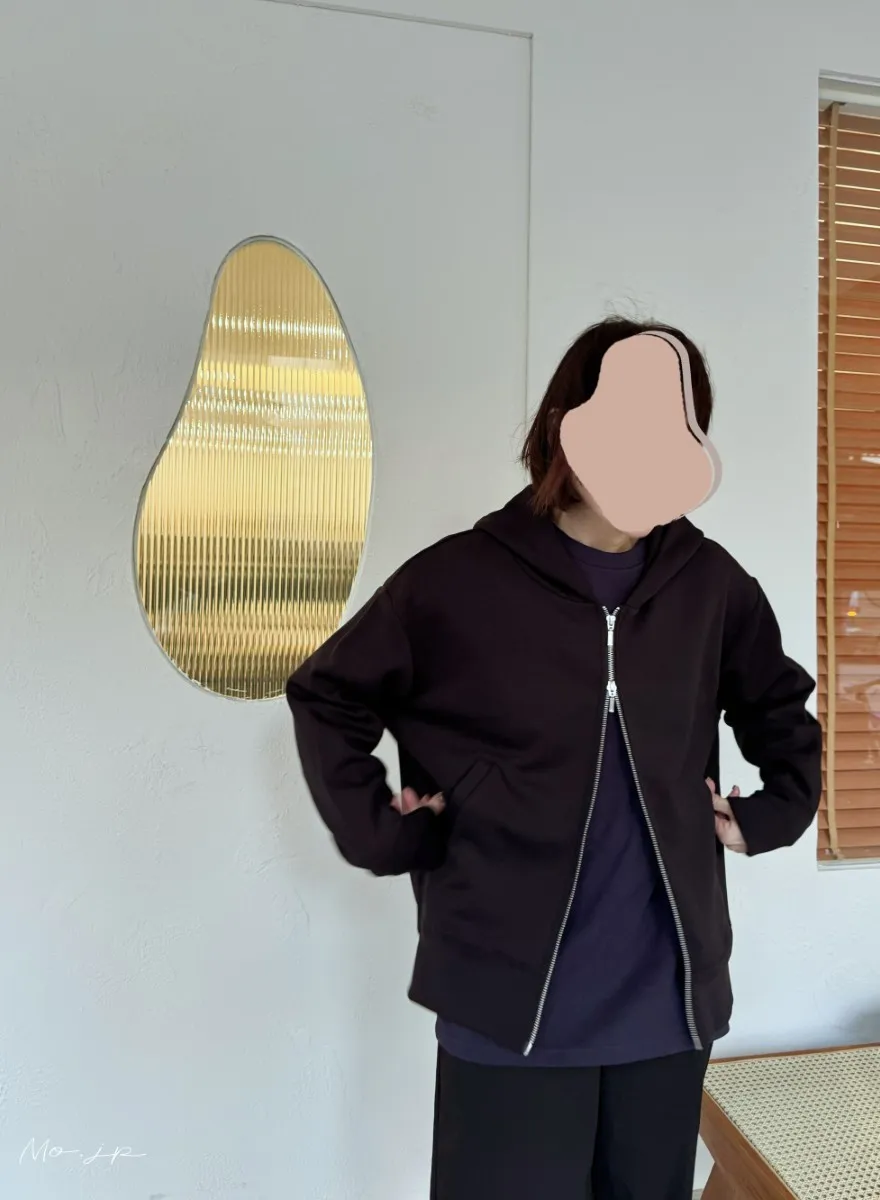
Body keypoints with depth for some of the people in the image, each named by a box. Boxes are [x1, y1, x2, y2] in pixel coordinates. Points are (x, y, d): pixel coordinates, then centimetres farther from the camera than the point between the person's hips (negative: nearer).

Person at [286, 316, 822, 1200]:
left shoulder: (709, 582, 1)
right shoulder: (461, 579, -10)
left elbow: (782, 710, 19)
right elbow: (326, 696, 1)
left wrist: (772, 814, 8)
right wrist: (378, 834, -4)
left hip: (669, 1002, 4)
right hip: (512, 1003, -3)